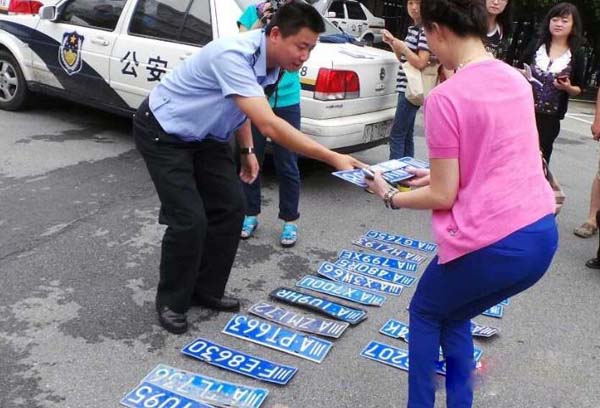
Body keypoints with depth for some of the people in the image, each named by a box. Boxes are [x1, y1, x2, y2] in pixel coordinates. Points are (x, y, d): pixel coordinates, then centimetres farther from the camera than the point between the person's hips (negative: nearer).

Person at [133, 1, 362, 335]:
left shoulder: (269, 62, -6)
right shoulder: (234, 56, -35)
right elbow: (269, 126, -44)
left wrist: (247, 150, 8)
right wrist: (332, 158, -46)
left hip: (204, 135, 8)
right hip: (162, 131, -8)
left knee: (230, 208, 2)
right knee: (190, 220, -14)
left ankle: (206, 290, 19)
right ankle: (171, 302, 9)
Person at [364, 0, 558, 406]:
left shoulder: (445, 97, -15)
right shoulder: (516, 79, 8)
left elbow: (443, 196, -11)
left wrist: (391, 196, 5)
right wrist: (439, 173, 21)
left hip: (492, 243, -7)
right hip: (543, 235, 7)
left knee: (426, 314, 22)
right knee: (453, 317, 28)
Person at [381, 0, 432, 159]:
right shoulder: (413, 28, 15)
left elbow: (421, 63, -20)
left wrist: (403, 47, -16)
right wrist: (393, 43, 8)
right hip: (407, 88, 10)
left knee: (396, 135, -8)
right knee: (406, 134, 13)